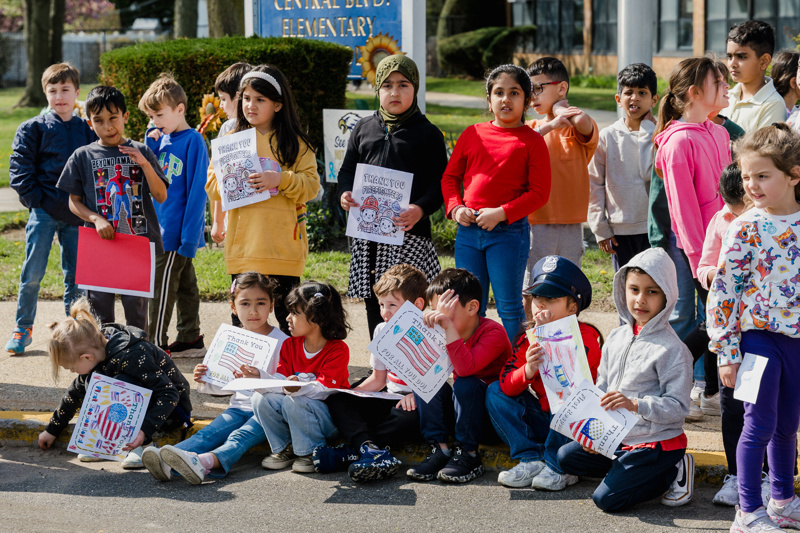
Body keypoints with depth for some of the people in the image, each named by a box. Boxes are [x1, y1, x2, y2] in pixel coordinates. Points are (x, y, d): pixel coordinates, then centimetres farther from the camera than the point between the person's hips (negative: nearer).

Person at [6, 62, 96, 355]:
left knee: (76, 275, 6)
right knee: (32, 272, -2)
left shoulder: (87, 130, 8)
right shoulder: (33, 128, 0)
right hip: (44, 212, -2)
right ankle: (23, 328, 11)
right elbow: (19, 169, -2)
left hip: (76, 215, 3)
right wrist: (36, 200, -9)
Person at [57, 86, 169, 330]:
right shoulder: (82, 156, 3)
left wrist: (145, 165, -15)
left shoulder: (141, 152, 3)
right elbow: (74, 201, 6)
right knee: (100, 306, 5)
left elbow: (161, 197, -1)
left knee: (137, 307, 4)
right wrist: (96, 219, -12)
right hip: (100, 242, 0)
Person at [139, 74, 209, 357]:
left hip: (177, 230, -8)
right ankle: (190, 340, 20)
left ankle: (156, 344, 4)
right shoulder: (161, 140, 11)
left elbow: (197, 191, -16)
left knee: (162, 286, -3)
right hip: (161, 227, 8)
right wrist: (150, 142, 0)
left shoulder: (193, 141, -13)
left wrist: (189, 238, -19)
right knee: (184, 283, 14)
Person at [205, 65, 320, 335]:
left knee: (288, 313, 3)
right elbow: (212, 185, 7)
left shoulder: (294, 142, 3)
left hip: (283, 245, -2)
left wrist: (281, 179, -20)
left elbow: (311, 185, -4)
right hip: (242, 243, 2)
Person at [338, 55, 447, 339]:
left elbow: (441, 182, -2)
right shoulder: (363, 129, 14)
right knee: (374, 304, 8)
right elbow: (347, 170, 18)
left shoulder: (427, 133, 2)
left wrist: (420, 209, -20)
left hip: (410, 233, -4)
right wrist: (345, 194, -4)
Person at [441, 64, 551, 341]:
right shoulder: (472, 134, 10)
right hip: (468, 229, 4)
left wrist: (501, 213, -16)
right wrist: (455, 207, -3)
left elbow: (539, 192, -7)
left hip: (509, 232, -4)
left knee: (508, 305, 1)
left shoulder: (532, 141, -2)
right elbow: (450, 176, 15)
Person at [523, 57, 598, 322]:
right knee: (530, 292, 1)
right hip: (535, 222, 1)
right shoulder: (532, 128, 9)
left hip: (570, 224, -1)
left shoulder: (577, 129, 1)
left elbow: (583, 122, -24)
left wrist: (559, 107, -5)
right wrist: (551, 124, -20)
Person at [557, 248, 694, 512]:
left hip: (657, 442, -8)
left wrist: (636, 405, -32)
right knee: (566, 457, 8)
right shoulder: (615, 339, 7)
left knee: (607, 498, -17)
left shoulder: (671, 349, -16)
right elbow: (601, 389, 13)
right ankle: (637, 470, 9)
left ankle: (673, 471, 2)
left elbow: (678, 406, -19)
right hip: (617, 439, 8)